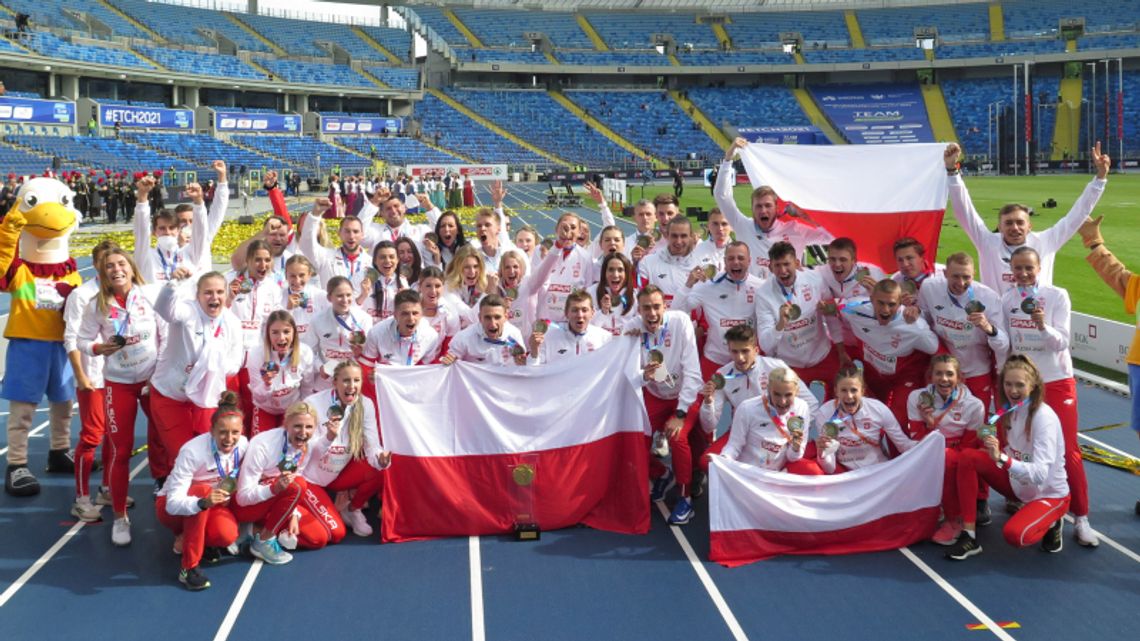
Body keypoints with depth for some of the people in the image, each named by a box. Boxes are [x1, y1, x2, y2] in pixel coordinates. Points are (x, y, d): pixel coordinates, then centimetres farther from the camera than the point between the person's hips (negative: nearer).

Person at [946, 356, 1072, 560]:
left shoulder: (1044, 417, -26)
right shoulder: (1010, 409, -4)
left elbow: (1040, 474, -36)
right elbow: (1005, 453, 4)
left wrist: (1002, 459, -48)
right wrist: (990, 441, -14)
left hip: (1049, 494, -7)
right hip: (1018, 485, 7)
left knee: (1014, 534, -32)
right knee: (967, 457, -13)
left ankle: (1050, 524, 5)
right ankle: (969, 535, -10)